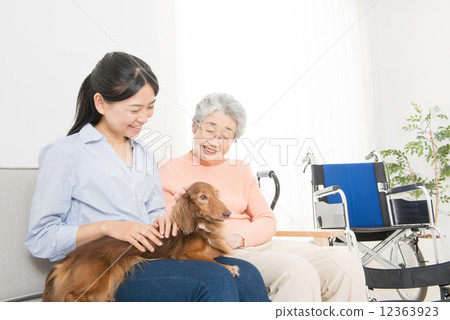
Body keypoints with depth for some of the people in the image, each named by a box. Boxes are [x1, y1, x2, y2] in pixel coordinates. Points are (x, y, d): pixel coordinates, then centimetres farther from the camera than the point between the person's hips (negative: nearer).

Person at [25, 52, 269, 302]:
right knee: (215, 281, -29)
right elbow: (39, 240, -4)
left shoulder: (144, 155, 20)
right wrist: (107, 227, -16)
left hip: (151, 256, 6)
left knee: (246, 274, -20)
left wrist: (161, 220, 0)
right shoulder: (63, 154, -1)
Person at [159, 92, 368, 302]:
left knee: (346, 263, -16)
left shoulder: (240, 170, 21)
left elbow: (267, 221, 12)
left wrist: (238, 238, -8)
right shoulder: (167, 171, 8)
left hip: (259, 245, 6)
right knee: (298, 270, -32)